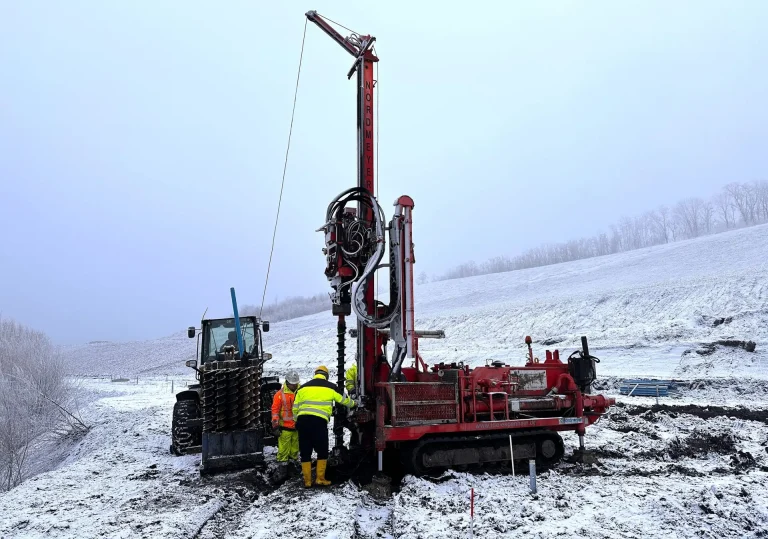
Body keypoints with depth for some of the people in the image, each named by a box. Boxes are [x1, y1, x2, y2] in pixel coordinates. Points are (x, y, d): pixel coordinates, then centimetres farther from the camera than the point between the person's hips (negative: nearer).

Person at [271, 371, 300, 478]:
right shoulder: (280, 394, -5)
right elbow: (275, 410, -3)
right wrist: (275, 426, -7)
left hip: (297, 427, 3)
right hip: (285, 428, -3)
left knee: (295, 449, 12)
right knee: (283, 450, -1)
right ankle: (283, 472, 6)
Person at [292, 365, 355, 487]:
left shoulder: (303, 387, 19)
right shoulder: (330, 387, 12)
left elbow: (295, 408, 17)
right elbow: (344, 400, 24)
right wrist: (353, 403, 44)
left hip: (302, 420, 3)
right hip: (319, 421, -3)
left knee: (305, 452, 12)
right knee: (322, 451, 12)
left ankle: (307, 481, 15)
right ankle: (320, 479, 12)